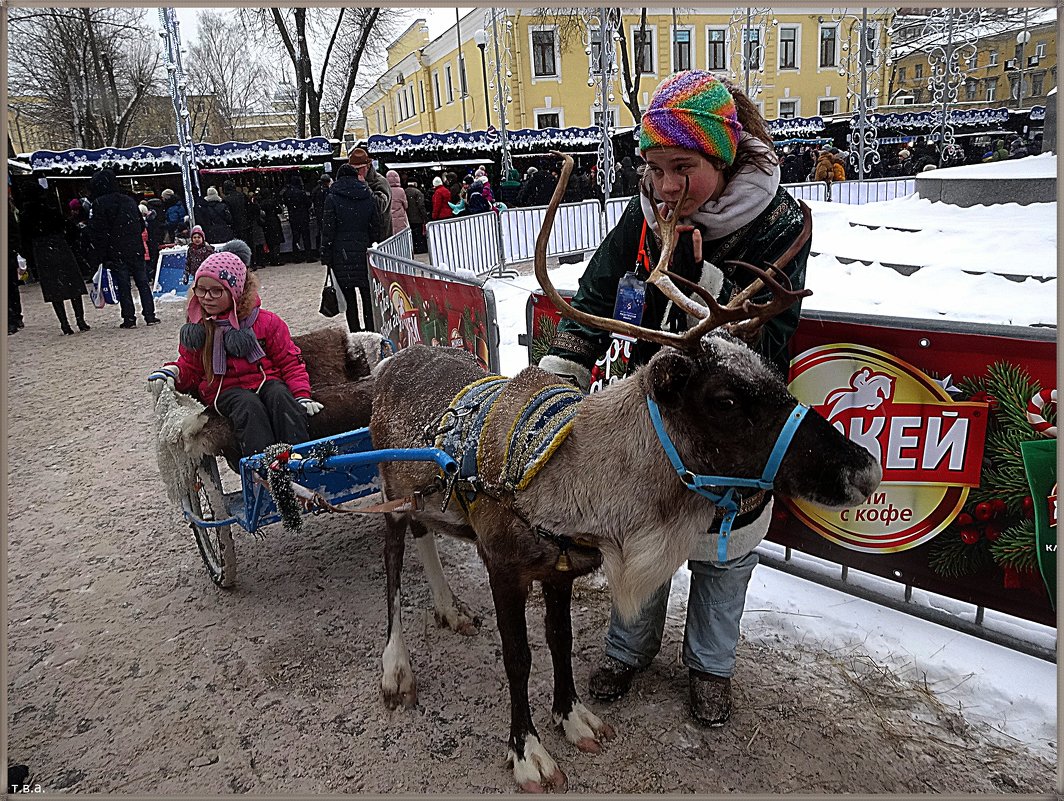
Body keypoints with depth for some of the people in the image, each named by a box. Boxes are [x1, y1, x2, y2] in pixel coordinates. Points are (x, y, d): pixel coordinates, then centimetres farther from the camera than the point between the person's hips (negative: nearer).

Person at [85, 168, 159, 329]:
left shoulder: (99, 203, -8)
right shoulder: (129, 200, 7)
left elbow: (98, 231, -11)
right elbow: (142, 225, 13)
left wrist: (100, 255, -7)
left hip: (116, 253, -4)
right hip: (136, 249, 4)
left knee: (123, 285, 2)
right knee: (142, 282, 7)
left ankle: (129, 318, 4)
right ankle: (150, 315, 6)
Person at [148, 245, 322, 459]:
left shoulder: (265, 321, 5)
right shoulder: (197, 328, 11)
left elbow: (289, 361, 5)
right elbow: (190, 368, 17)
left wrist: (301, 395, -9)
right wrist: (173, 371, -8)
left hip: (266, 380, 0)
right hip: (226, 390, 0)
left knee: (280, 396, -35)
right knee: (248, 406, -34)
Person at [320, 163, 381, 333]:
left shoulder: (332, 198, -2)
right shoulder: (369, 196, 5)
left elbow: (328, 230, -4)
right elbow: (376, 226, 7)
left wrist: (326, 257, 0)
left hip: (342, 255, -2)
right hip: (364, 252, 2)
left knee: (349, 296, 3)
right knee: (367, 294, 8)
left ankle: (355, 332, 4)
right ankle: (371, 330, 11)